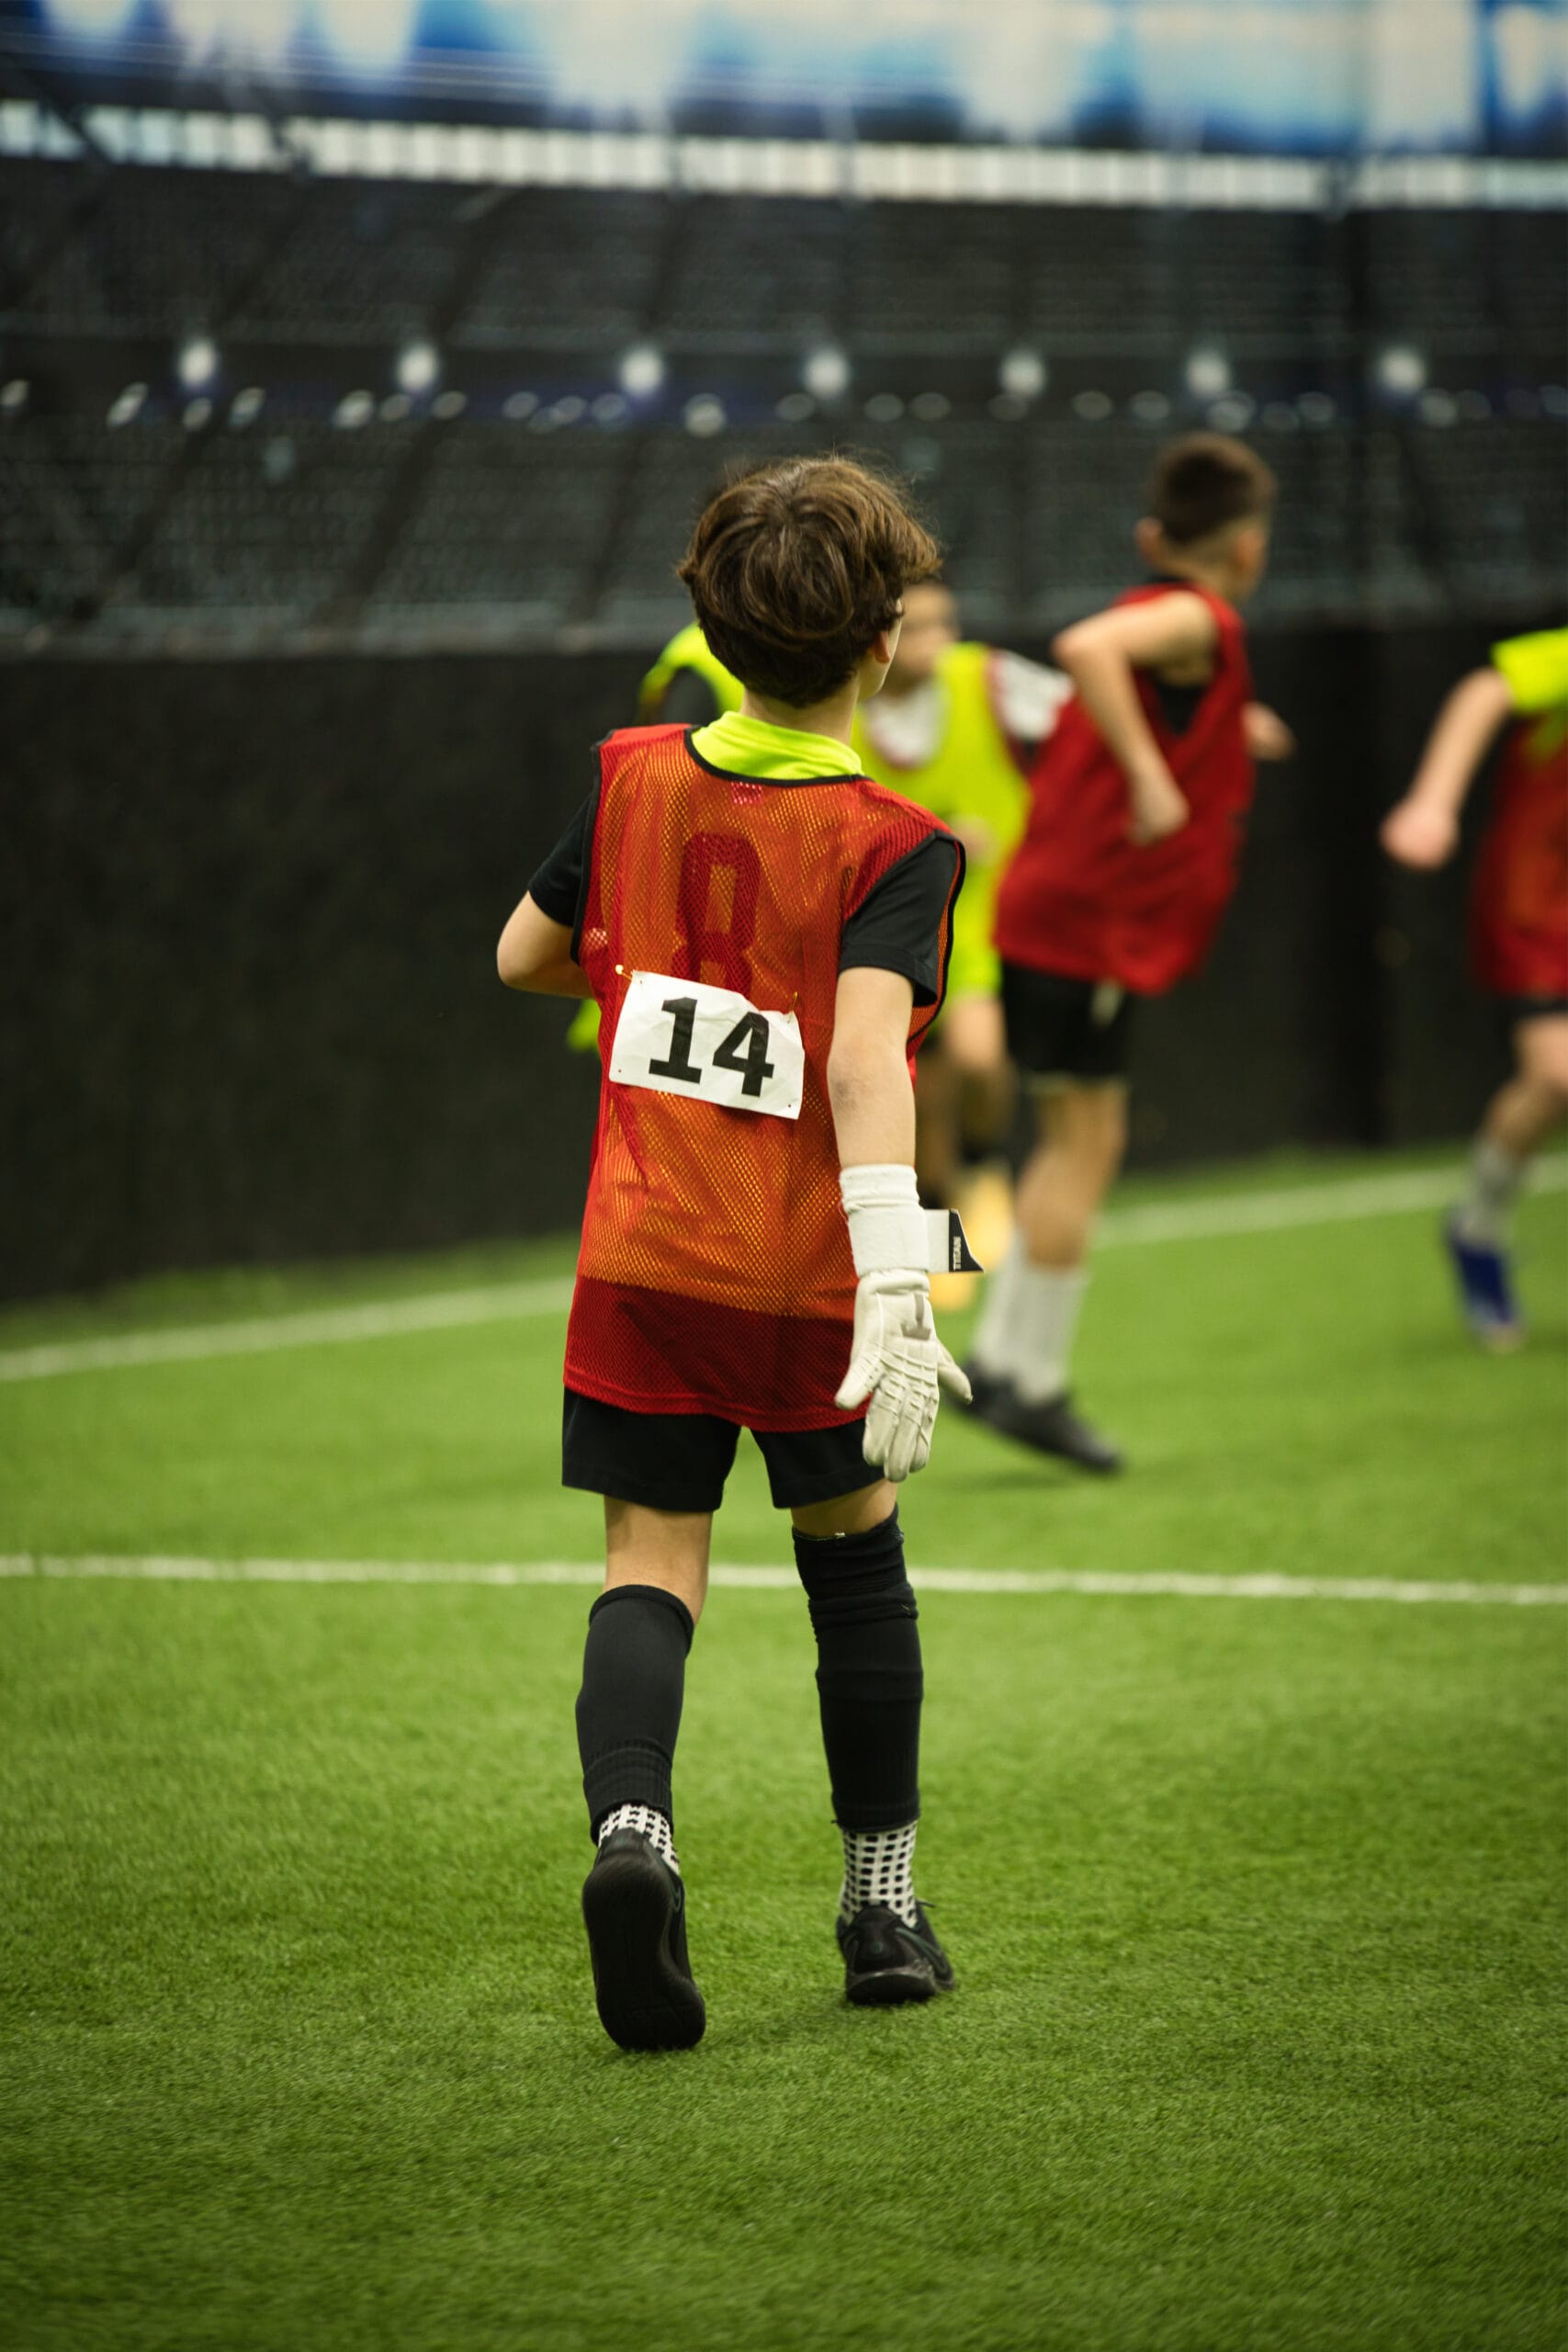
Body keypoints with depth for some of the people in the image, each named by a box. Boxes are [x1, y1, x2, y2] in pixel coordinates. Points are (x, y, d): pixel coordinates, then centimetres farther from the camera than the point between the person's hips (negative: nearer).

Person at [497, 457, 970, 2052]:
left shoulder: (635, 778, 0)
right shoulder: (893, 847, -12)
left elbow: (525, 956, 13)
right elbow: (867, 1051, -26)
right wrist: (897, 1287, -34)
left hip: (641, 1258, 2)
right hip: (811, 1269, -2)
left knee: (650, 1563, 2)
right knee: (856, 1559, 17)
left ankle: (628, 1823, -27)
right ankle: (881, 1905, 26)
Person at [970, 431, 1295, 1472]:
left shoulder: (1152, 615, 15)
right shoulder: (1200, 623, -14)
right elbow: (1084, 648, -34)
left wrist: (1225, 736, 31)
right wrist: (1150, 774, -33)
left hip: (1048, 910, 9)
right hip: (1096, 923, -9)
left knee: (1081, 1136, 14)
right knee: (1086, 1136, -4)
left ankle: (1001, 1358, 15)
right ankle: (1036, 1385, -1)